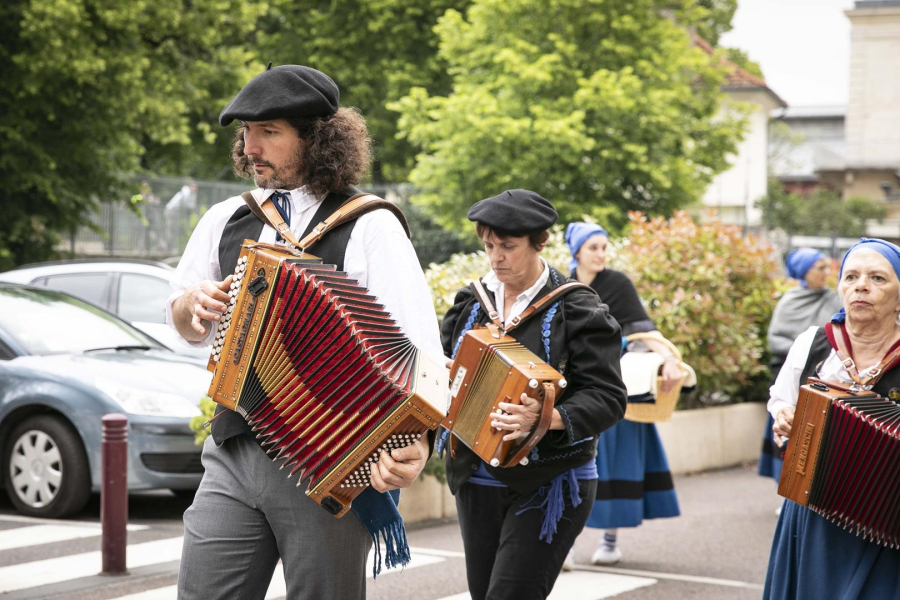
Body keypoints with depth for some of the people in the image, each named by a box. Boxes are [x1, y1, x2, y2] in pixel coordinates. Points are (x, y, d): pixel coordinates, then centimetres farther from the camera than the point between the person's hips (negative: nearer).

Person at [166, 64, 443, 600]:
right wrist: (193, 301, 0)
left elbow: (419, 348, -17)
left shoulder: (368, 227, -6)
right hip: (232, 455, 5)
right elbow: (189, 329, 25)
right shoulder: (225, 221, 11)